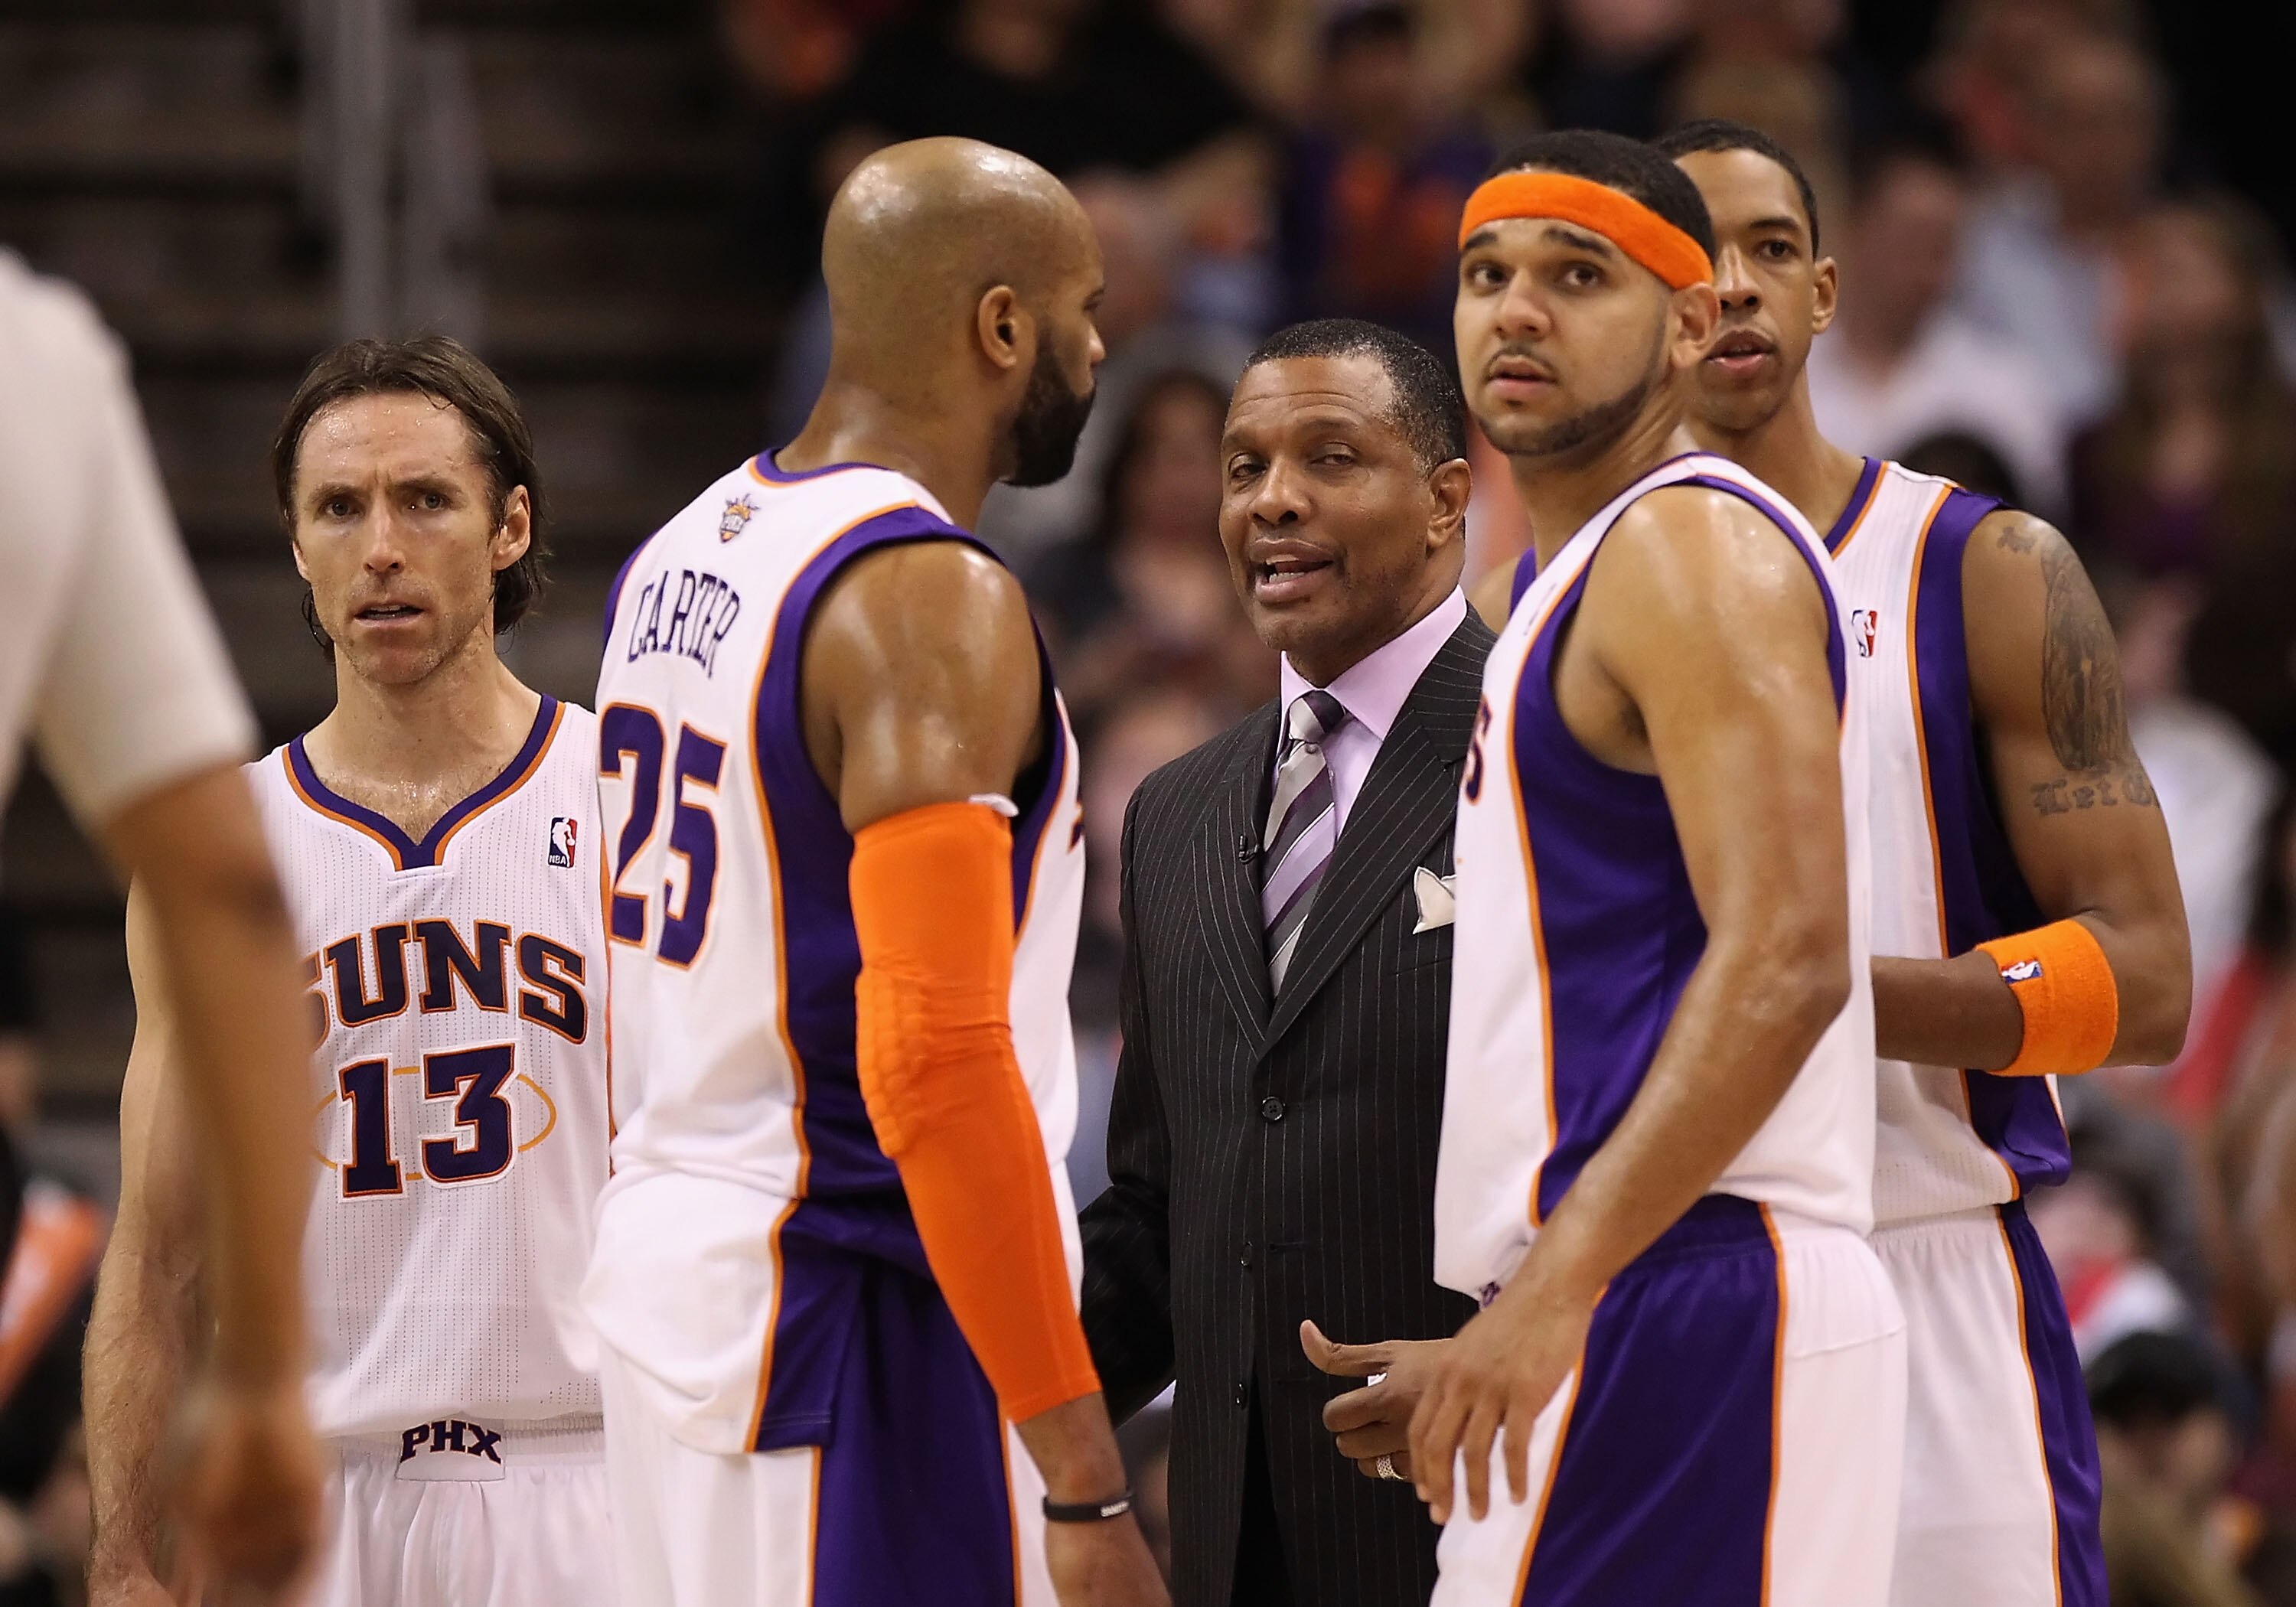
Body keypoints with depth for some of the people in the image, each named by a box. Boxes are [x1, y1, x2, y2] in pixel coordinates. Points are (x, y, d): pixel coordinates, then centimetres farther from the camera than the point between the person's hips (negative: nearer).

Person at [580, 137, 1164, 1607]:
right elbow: (938, 1066, -24)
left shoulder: (678, 559, 13)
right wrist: (1087, 1486, -24)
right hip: (854, 1316, -9)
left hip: (664, 1255, 9)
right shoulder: (934, 600, -16)